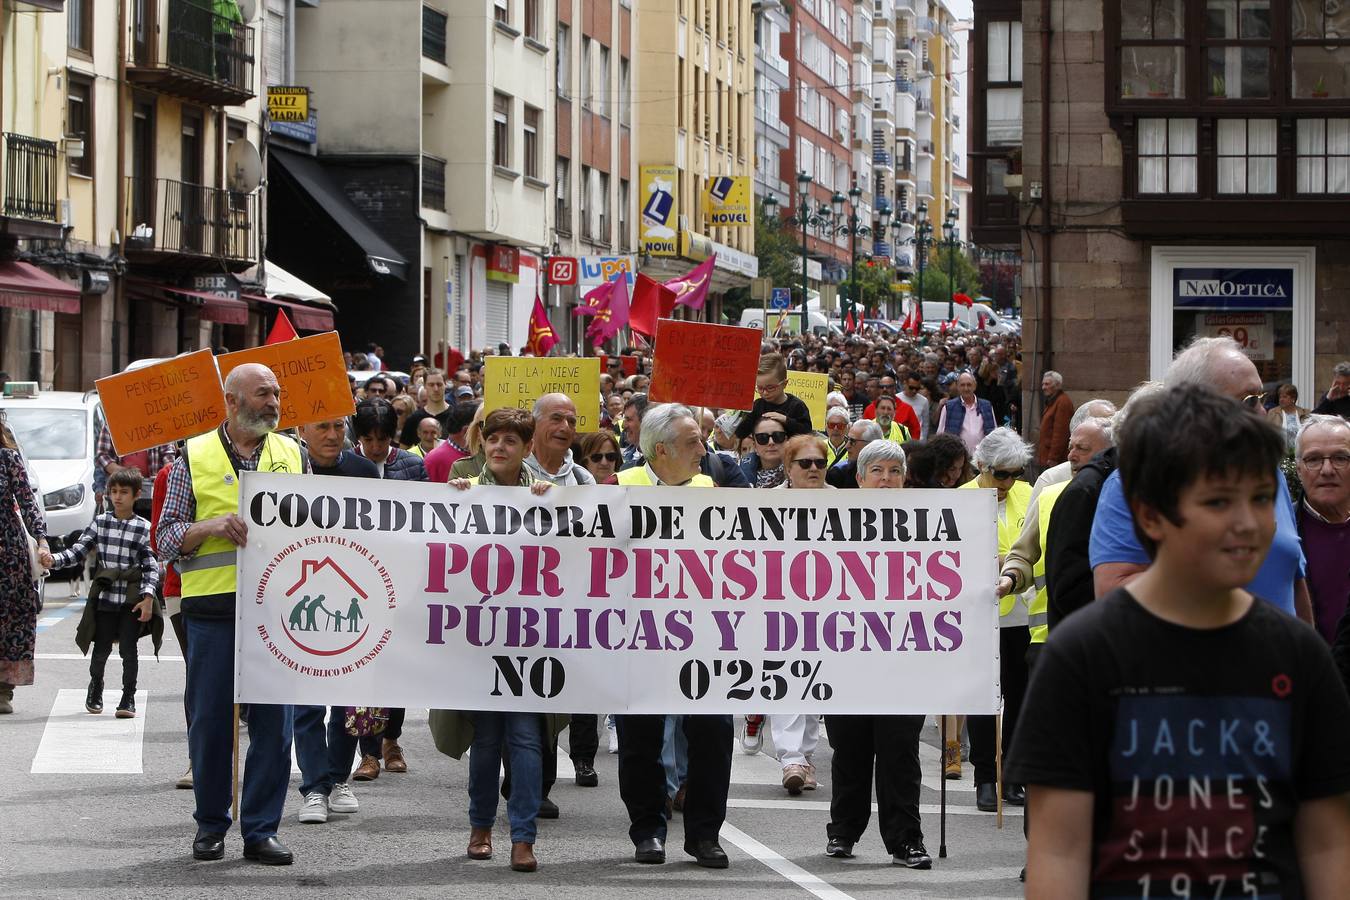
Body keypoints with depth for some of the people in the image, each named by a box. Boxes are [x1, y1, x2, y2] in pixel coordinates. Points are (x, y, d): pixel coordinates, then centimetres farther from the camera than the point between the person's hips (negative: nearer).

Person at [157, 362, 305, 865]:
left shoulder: (292, 455, 13)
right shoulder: (195, 457, 6)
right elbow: (167, 538, 3)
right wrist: (212, 527, -14)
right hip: (213, 605, -2)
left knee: (274, 719, 0)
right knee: (210, 719, 2)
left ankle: (261, 829, 7)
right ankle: (211, 824, 16)